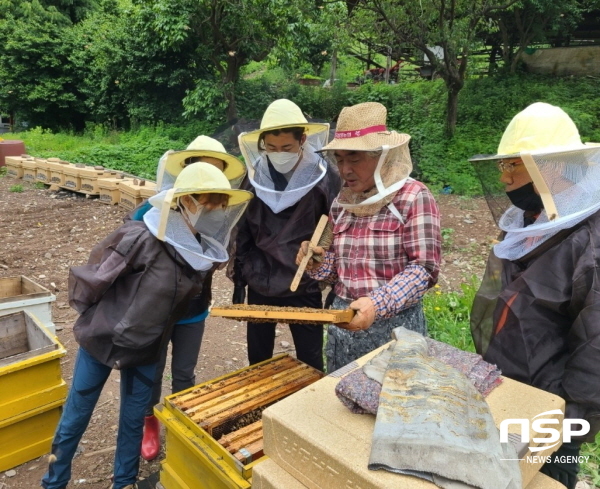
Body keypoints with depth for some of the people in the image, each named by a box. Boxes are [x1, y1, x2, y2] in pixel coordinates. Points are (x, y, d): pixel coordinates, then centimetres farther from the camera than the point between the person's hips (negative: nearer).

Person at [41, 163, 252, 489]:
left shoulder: (200, 251, -7)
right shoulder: (142, 238, -27)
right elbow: (93, 277, -18)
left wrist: (149, 332, 12)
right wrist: (95, 322, -4)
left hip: (145, 350, 5)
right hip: (101, 340, -4)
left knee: (133, 421, 17)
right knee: (76, 416, 15)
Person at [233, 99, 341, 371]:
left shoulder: (324, 178, -11)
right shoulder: (255, 177, -3)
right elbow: (242, 234, 5)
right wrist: (238, 281, 7)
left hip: (305, 288, -2)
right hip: (259, 287, 3)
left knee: (310, 366, 11)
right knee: (257, 362, 19)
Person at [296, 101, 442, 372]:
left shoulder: (413, 198, -13)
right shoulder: (342, 202, 5)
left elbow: (424, 268, -18)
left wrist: (378, 305, -30)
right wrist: (318, 263, -10)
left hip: (394, 326, -5)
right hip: (344, 322, 6)